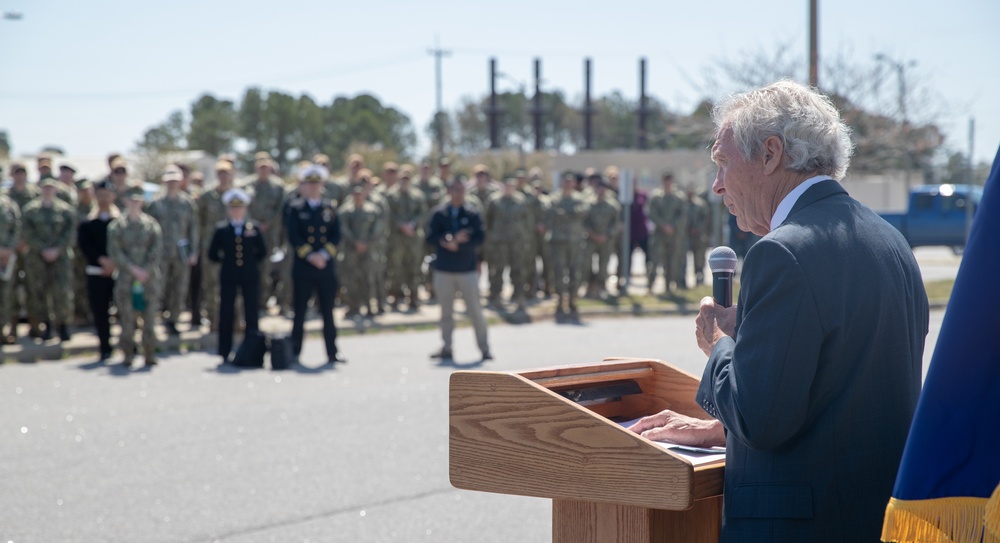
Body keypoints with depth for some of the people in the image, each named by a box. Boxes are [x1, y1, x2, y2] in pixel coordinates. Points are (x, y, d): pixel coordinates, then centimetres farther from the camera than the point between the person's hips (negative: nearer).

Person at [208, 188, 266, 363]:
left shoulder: (254, 228, 5)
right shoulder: (221, 229, 3)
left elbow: (263, 252, 12)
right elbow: (213, 254, 7)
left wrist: (251, 262, 3)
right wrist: (225, 262, 4)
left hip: (250, 276, 0)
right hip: (228, 277, 0)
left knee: (251, 313, 1)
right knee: (226, 314, 0)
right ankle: (225, 353, 7)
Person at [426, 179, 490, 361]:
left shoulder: (472, 214, 2)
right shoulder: (438, 213, 3)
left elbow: (478, 239, -6)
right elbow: (431, 238, -6)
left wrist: (456, 244, -16)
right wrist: (453, 239, -16)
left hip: (467, 269, -1)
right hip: (443, 270, 1)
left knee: (475, 310, -1)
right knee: (446, 312, 8)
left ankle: (484, 348, 6)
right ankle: (447, 348, 16)